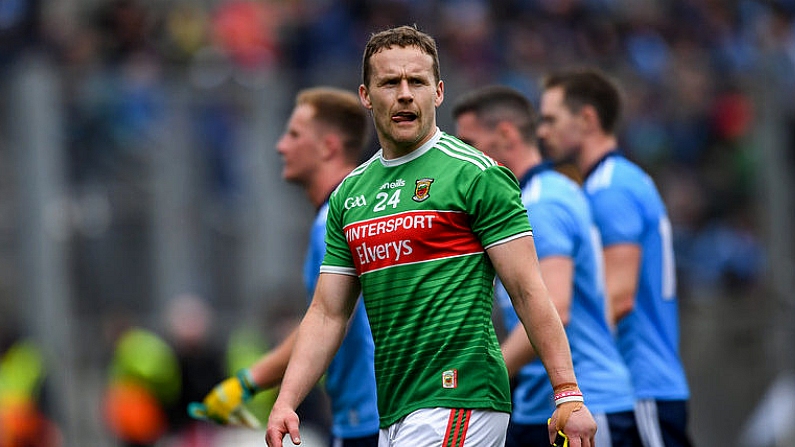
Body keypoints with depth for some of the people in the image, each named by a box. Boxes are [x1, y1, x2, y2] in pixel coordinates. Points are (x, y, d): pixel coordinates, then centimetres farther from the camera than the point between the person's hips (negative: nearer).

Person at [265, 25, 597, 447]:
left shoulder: (475, 174, -4)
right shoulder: (349, 194, 14)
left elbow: (528, 291, -8)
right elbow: (327, 313, 15)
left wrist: (568, 396, -13)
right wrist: (285, 403, 3)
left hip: (458, 402, -7)